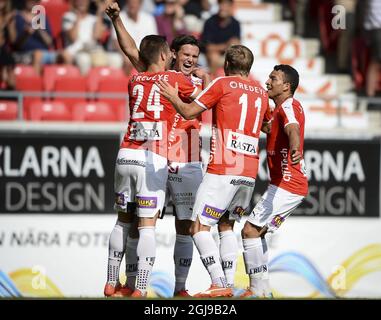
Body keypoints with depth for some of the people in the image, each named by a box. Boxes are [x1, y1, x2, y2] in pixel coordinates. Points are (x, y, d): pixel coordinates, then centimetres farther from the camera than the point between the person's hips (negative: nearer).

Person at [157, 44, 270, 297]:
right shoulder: (261, 91, 16)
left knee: (200, 227, -7)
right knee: (227, 225, 20)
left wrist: (173, 96, 21)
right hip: (250, 173, 7)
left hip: (223, 170, -6)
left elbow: (189, 112, 2)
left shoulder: (223, 84, 0)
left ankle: (220, 285, -19)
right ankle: (227, 283, 12)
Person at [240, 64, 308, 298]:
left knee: (250, 230, -11)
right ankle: (263, 290, 15)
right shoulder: (281, 109, 18)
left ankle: (258, 291, -11)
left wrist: (295, 149, -56)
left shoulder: (288, 107, -13)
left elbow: (293, 130, -35)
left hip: (286, 184, -10)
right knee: (256, 232, 14)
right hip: (291, 185, 10)